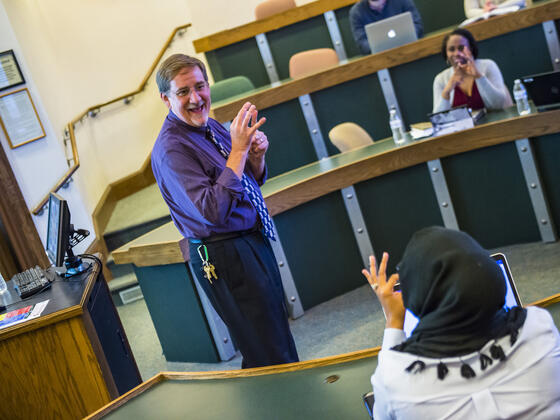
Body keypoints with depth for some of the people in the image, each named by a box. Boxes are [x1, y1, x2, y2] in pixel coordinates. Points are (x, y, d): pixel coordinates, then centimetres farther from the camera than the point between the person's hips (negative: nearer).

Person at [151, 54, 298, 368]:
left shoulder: (210, 126, 6)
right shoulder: (171, 150, -20)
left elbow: (253, 181, 15)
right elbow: (213, 212, -31)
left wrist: (256, 156, -8)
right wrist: (238, 150, -30)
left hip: (255, 241, 9)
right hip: (225, 257, -9)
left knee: (279, 333, 22)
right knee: (269, 356, 0)